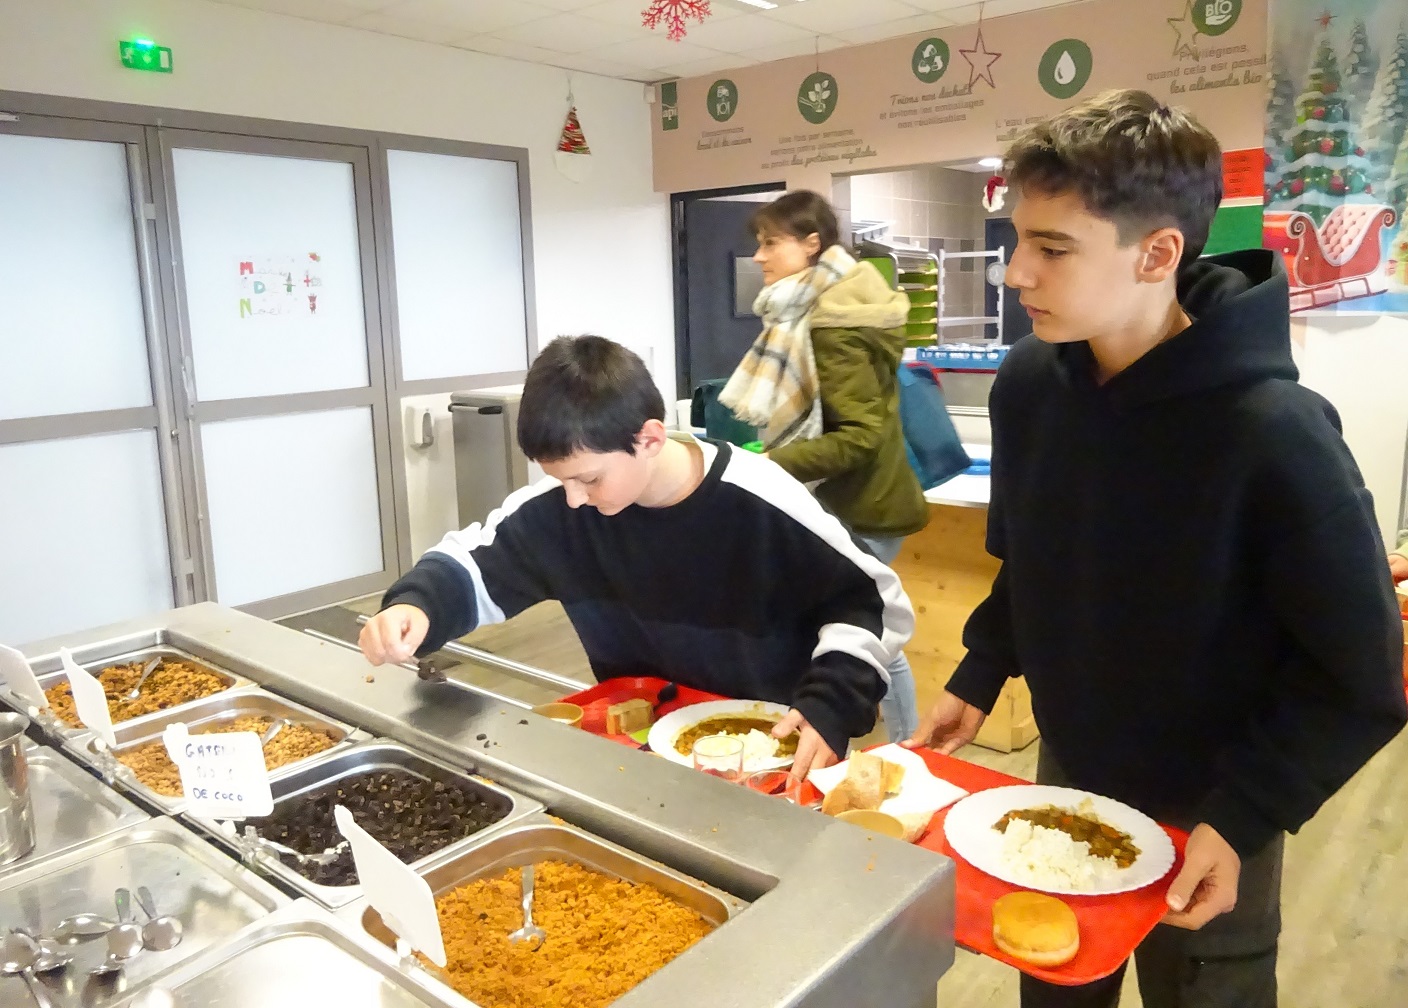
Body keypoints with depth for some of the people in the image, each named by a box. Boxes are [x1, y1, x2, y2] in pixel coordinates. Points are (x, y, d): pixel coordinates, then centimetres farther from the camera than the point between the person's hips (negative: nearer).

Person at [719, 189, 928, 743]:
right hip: (857, 501, 10)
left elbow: (860, 436, -25)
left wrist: (769, 465, -25)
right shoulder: (830, 307, 11)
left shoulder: (832, 326, -20)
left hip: (857, 508, -10)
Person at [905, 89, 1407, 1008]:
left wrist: (1241, 817, -19)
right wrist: (980, 678, 2)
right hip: (1066, 778, 5)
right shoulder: (1028, 384, -11)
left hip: (1205, 821, -4)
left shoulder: (1272, 433, -27)